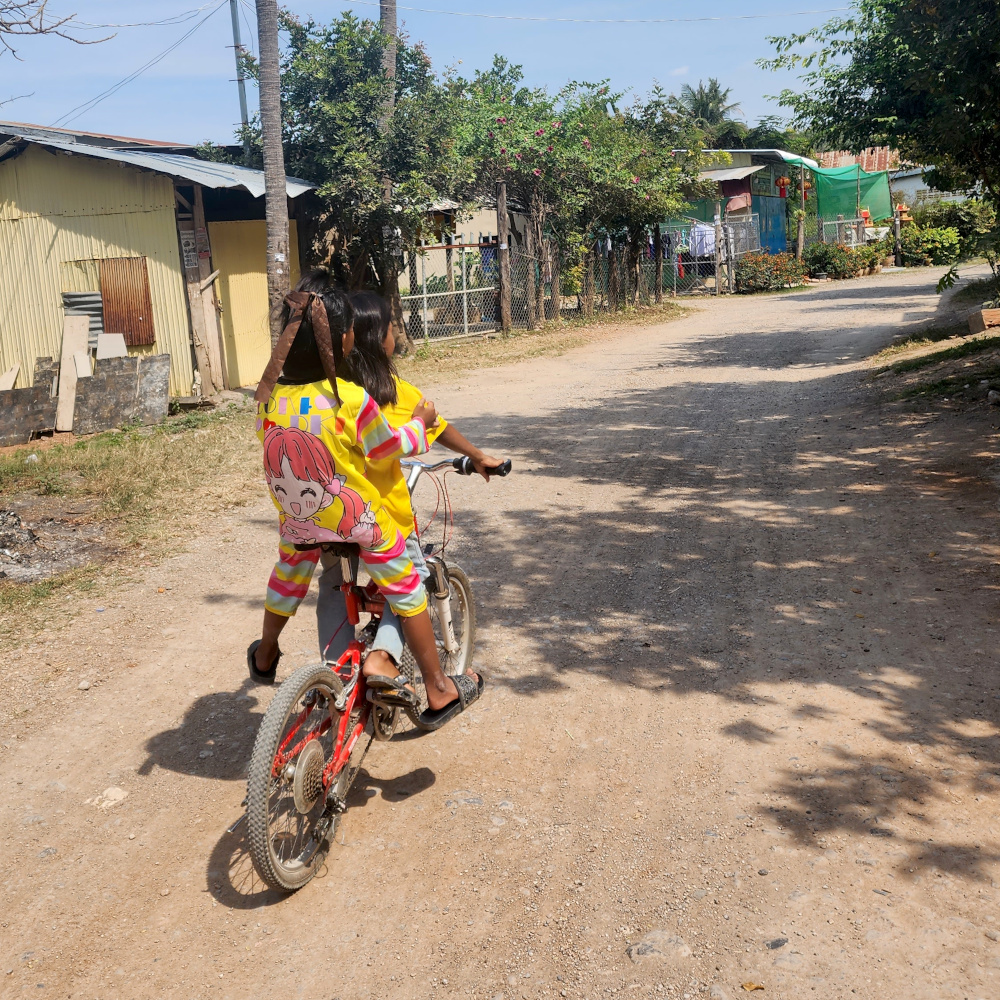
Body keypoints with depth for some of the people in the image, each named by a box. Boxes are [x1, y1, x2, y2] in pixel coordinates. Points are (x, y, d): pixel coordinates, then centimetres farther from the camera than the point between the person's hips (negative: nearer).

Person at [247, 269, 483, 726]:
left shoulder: (269, 396, -10)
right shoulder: (351, 399, -23)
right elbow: (390, 447, -9)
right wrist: (420, 419, 9)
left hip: (298, 523, 5)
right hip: (360, 524, -5)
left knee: (287, 579, 32)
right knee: (407, 593, 12)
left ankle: (265, 657, 55)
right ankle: (439, 691, 21)